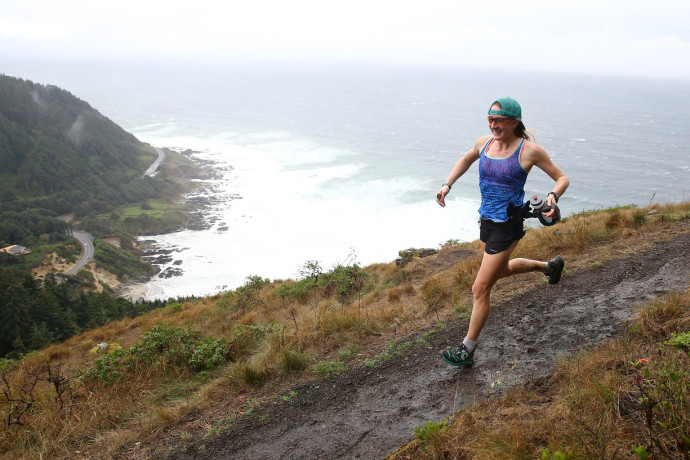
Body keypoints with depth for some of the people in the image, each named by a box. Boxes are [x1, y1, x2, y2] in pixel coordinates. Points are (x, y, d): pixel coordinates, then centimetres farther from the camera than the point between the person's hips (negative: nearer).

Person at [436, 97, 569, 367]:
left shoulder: (529, 150, -17)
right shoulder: (484, 142, -1)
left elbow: (562, 178, -7)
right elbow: (466, 160, 21)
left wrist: (553, 196, -28)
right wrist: (447, 185, 8)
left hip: (507, 226, -7)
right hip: (486, 220, 8)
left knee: (480, 289, -4)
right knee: (500, 270, 32)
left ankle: (467, 350, 11)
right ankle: (549, 266, 55)